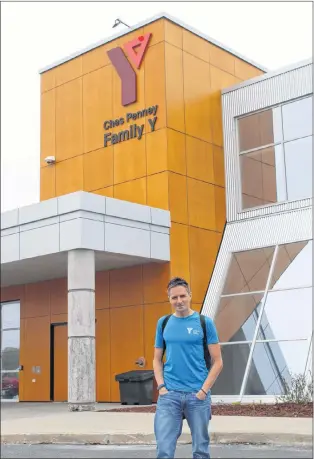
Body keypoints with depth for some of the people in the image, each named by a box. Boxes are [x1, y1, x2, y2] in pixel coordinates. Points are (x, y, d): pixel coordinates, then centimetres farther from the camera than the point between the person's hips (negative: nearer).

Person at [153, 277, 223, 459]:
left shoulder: (204, 322, -1)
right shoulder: (163, 323, 7)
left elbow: (217, 361, 0)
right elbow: (157, 359, 13)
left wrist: (204, 390, -9)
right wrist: (161, 387, -2)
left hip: (198, 395, -1)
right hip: (169, 394, 2)